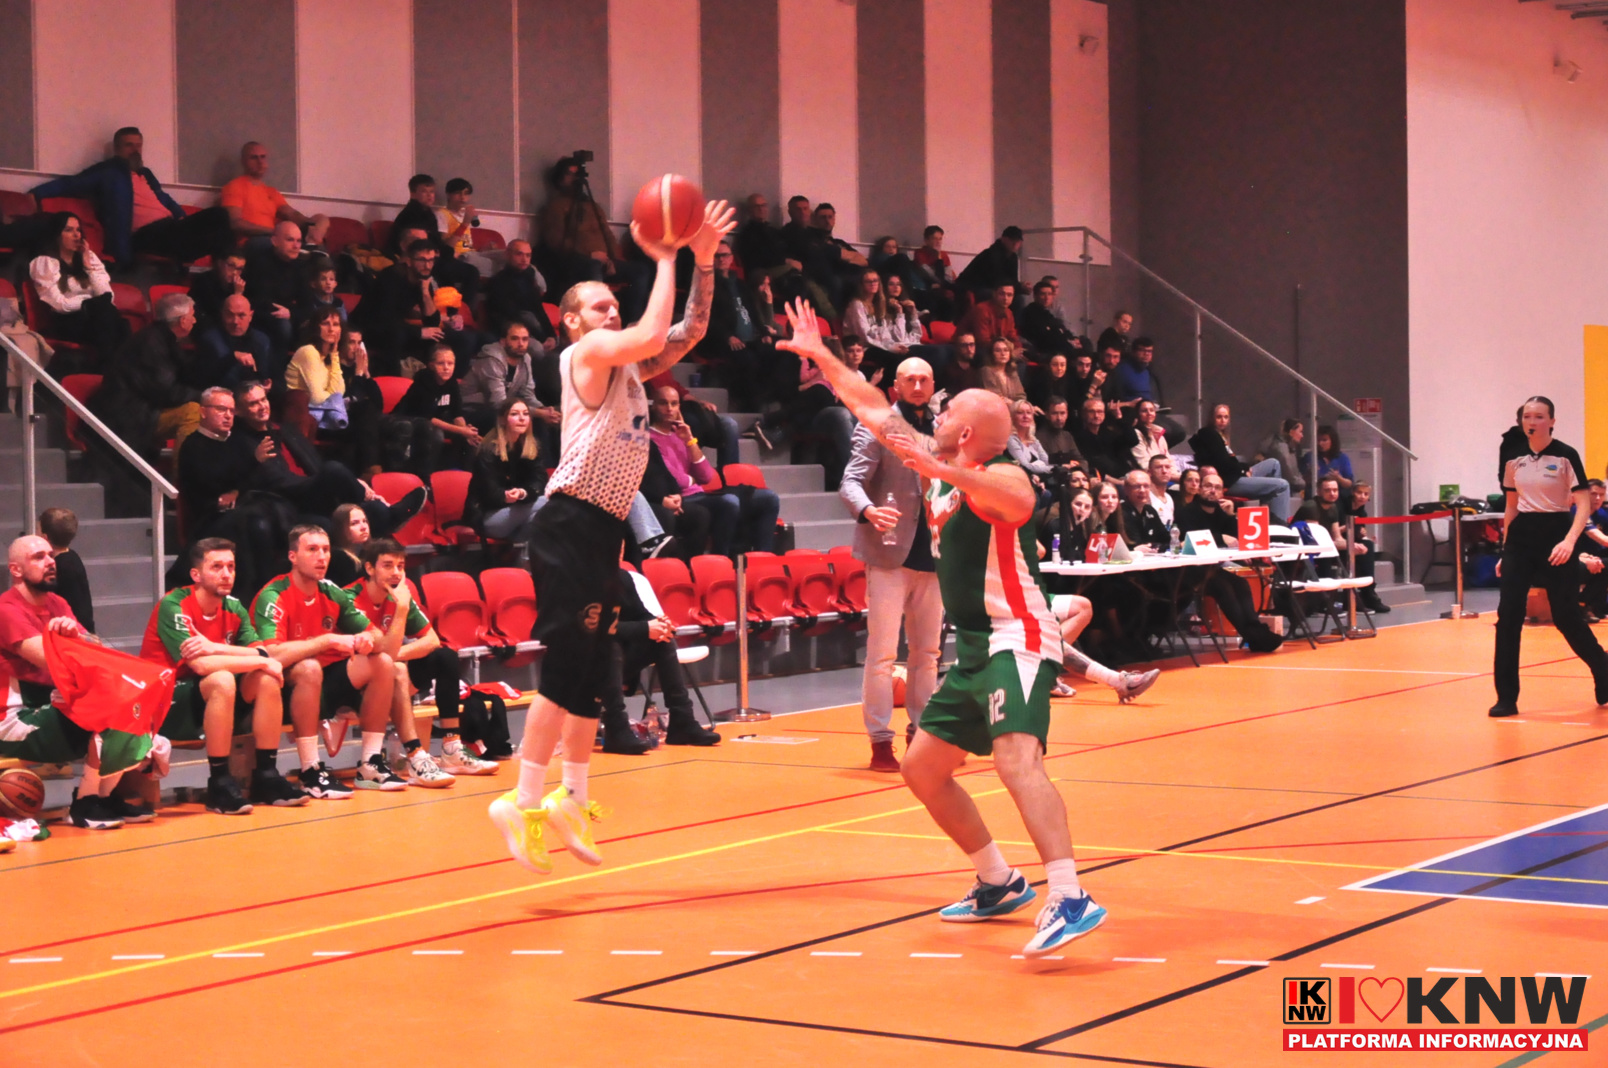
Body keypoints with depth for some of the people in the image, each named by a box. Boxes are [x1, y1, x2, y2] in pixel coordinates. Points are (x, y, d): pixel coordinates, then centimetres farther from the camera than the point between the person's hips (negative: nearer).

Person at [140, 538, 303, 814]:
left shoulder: (233, 608, 3)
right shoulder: (173, 606, -18)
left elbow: (262, 654, -10)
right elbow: (201, 664, -30)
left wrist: (215, 647, -27)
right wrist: (262, 663, -21)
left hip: (208, 699, 7)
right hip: (162, 703, -7)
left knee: (267, 680, -13)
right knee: (222, 680, -33)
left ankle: (267, 777, -9)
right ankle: (219, 784, -26)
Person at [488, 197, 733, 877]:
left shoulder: (626, 366, 19)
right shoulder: (588, 353, -5)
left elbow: (687, 332, 16)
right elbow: (654, 335, -21)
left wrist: (703, 261, 5)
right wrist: (665, 261, -11)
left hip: (604, 528, 9)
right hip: (571, 523, -9)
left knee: (592, 670, 13)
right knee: (567, 667, -11)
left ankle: (573, 799, 21)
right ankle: (523, 802, -7)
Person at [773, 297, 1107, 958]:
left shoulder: (999, 476, -12)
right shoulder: (938, 468, 12)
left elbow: (1017, 502, -36)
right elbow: (876, 412, 20)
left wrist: (941, 472, -46)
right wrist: (821, 356, 22)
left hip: (1018, 639, -10)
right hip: (976, 649, 10)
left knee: (1016, 758, -30)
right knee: (922, 768, 14)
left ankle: (1071, 901, -40)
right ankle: (1000, 885, 25)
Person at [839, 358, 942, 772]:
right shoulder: (876, 426, -2)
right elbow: (851, 481, -11)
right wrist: (868, 510, -29)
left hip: (931, 554, 6)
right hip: (890, 551, -6)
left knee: (927, 651, 11)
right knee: (882, 652, -5)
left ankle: (921, 734, 20)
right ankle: (880, 741, -1)